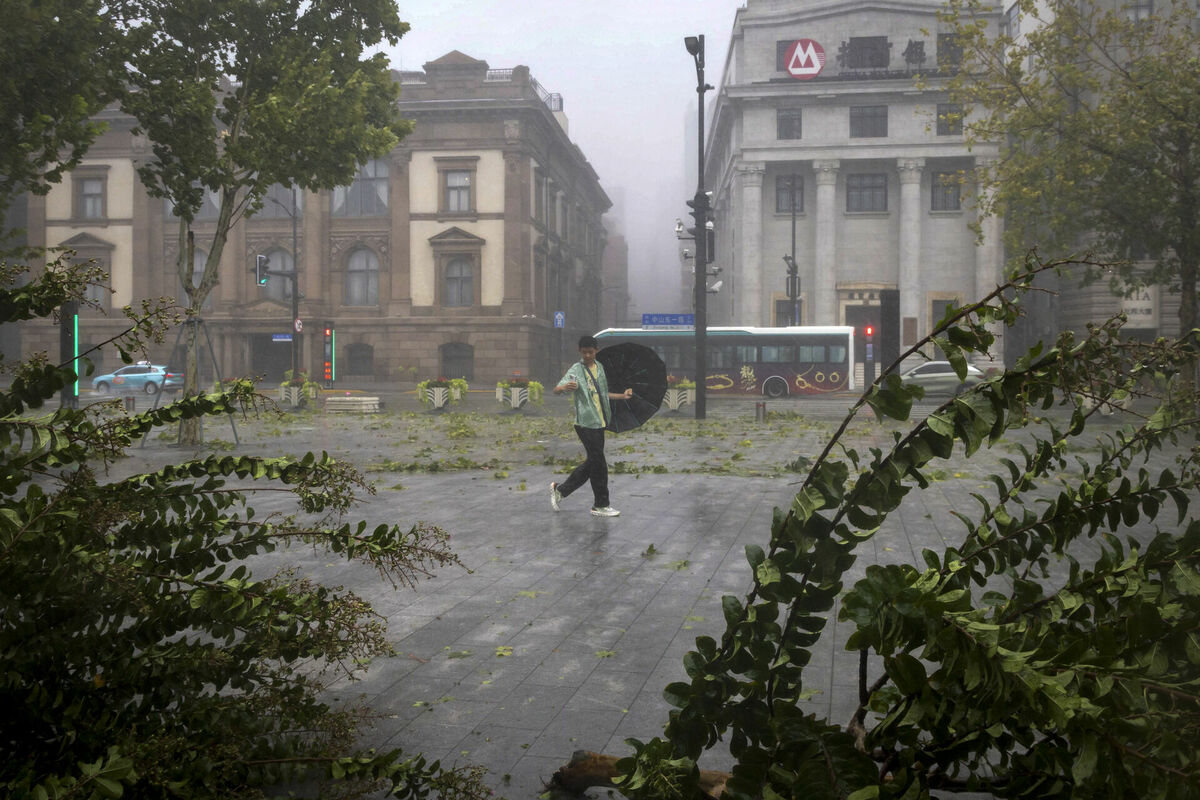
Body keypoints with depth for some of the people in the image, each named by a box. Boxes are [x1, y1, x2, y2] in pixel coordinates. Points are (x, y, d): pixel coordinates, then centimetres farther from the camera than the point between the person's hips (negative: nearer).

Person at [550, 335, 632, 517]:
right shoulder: (576, 370, -10)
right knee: (599, 463, -4)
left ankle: (560, 489, 23)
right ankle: (600, 505, 7)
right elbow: (556, 389, -22)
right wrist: (565, 387, -43)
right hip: (586, 423, -8)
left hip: (599, 423, 8)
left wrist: (622, 396, 25)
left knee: (592, 462, 12)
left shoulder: (599, 367, 13)